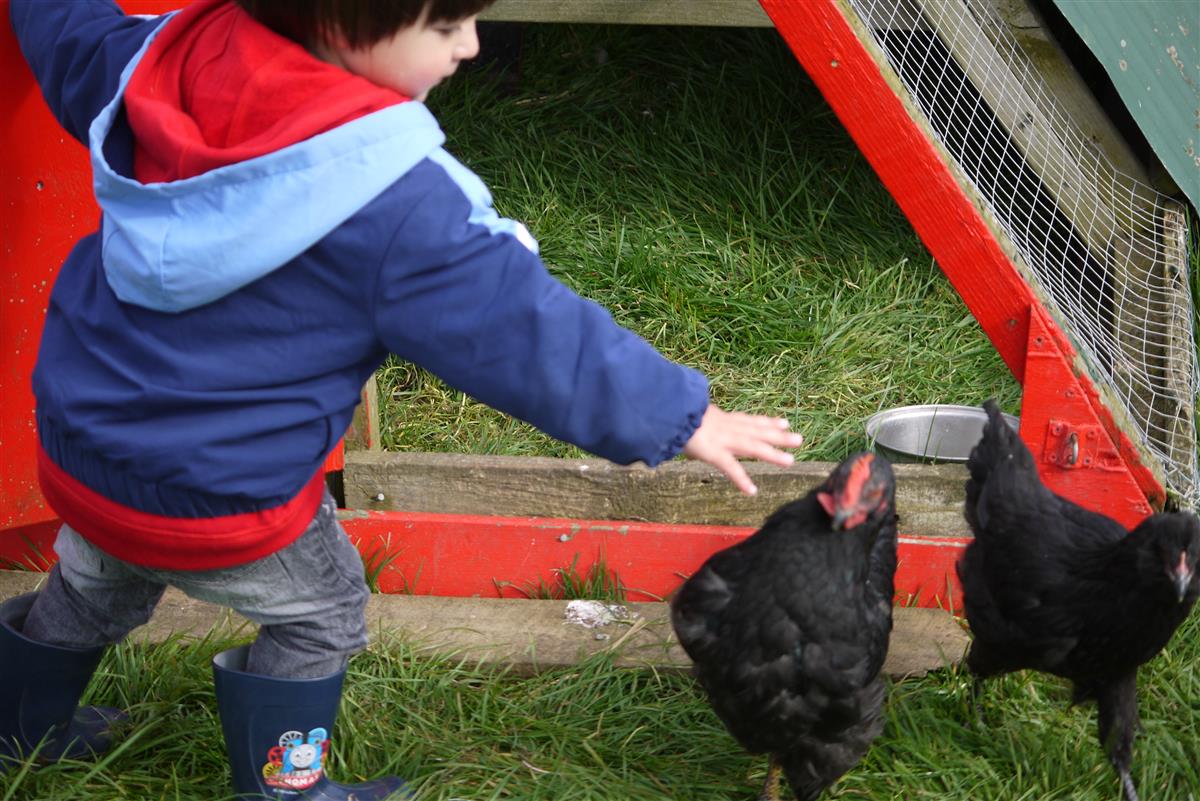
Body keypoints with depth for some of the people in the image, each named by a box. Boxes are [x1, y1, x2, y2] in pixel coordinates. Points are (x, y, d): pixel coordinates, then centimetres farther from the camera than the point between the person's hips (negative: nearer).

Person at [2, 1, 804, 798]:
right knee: (320, 614, 22)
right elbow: (525, 330, -22)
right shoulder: (391, 202, -29)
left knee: (97, 584, 35)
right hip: (219, 500, -7)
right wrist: (678, 415, -12)